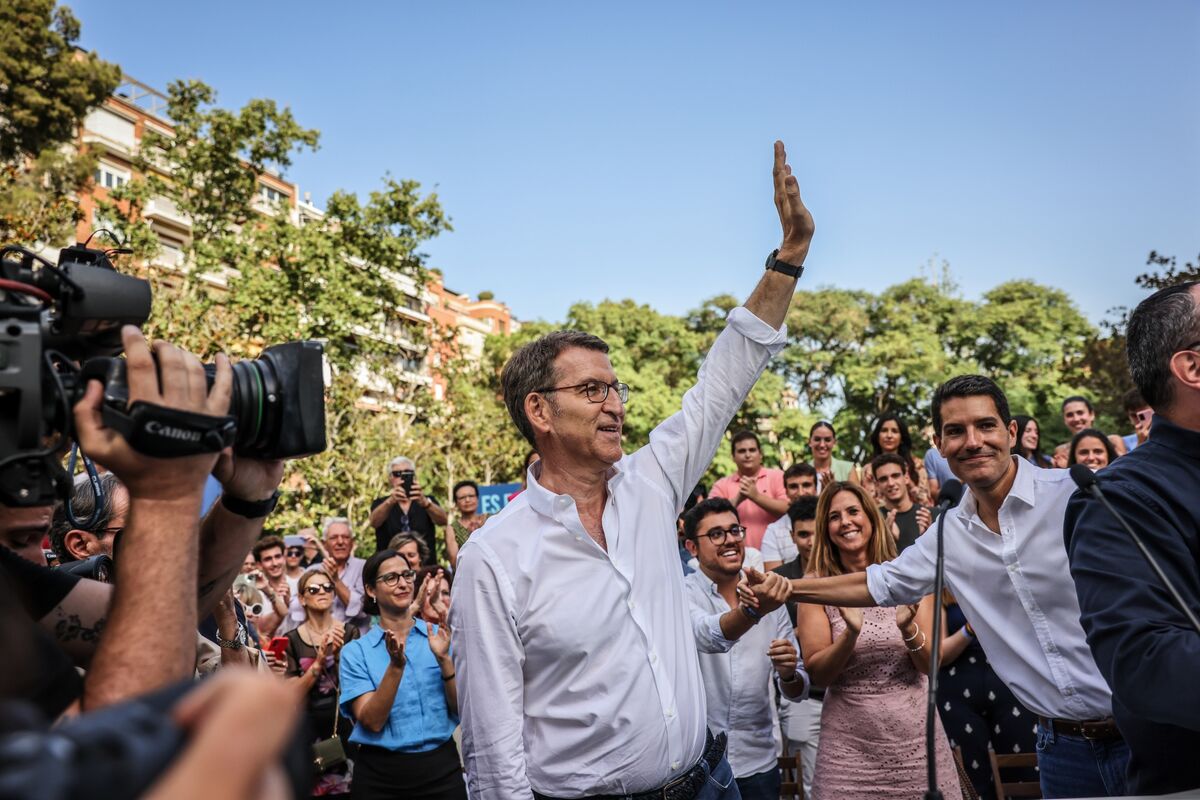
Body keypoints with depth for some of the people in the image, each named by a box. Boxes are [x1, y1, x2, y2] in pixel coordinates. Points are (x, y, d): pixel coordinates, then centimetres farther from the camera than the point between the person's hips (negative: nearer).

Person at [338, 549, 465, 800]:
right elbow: (371, 722, -12)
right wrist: (396, 666, -24)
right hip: (381, 776, -1)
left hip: (441, 766, 1)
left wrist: (444, 659, -17)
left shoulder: (439, 636, 2)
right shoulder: (355, 652, -2)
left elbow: (463, 708, -3)